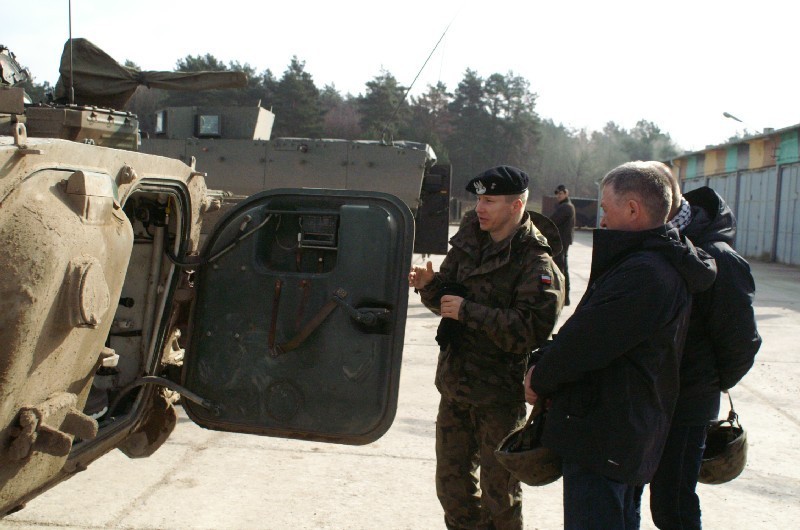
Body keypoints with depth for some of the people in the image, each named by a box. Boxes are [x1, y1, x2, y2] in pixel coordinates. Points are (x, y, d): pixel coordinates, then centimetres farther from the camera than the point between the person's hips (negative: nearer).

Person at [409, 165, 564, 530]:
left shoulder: (535, 263, -16)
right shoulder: (470, 242, 5)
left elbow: (530, 330, -26)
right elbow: (449, 299, 13)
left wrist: (469, 311, -25)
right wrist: (430, 285, -9)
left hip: (499, 393, -7)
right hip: (454, 382, 7)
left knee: (498, 491, 9)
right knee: (451, 482, 20)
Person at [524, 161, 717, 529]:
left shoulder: (643, 274, -25)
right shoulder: (660, 262, 12)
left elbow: (585, 340, -23)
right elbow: (587, 328, 12)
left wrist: (539, 379, -6)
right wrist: (542, 364, 1)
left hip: (602, 439, -11)